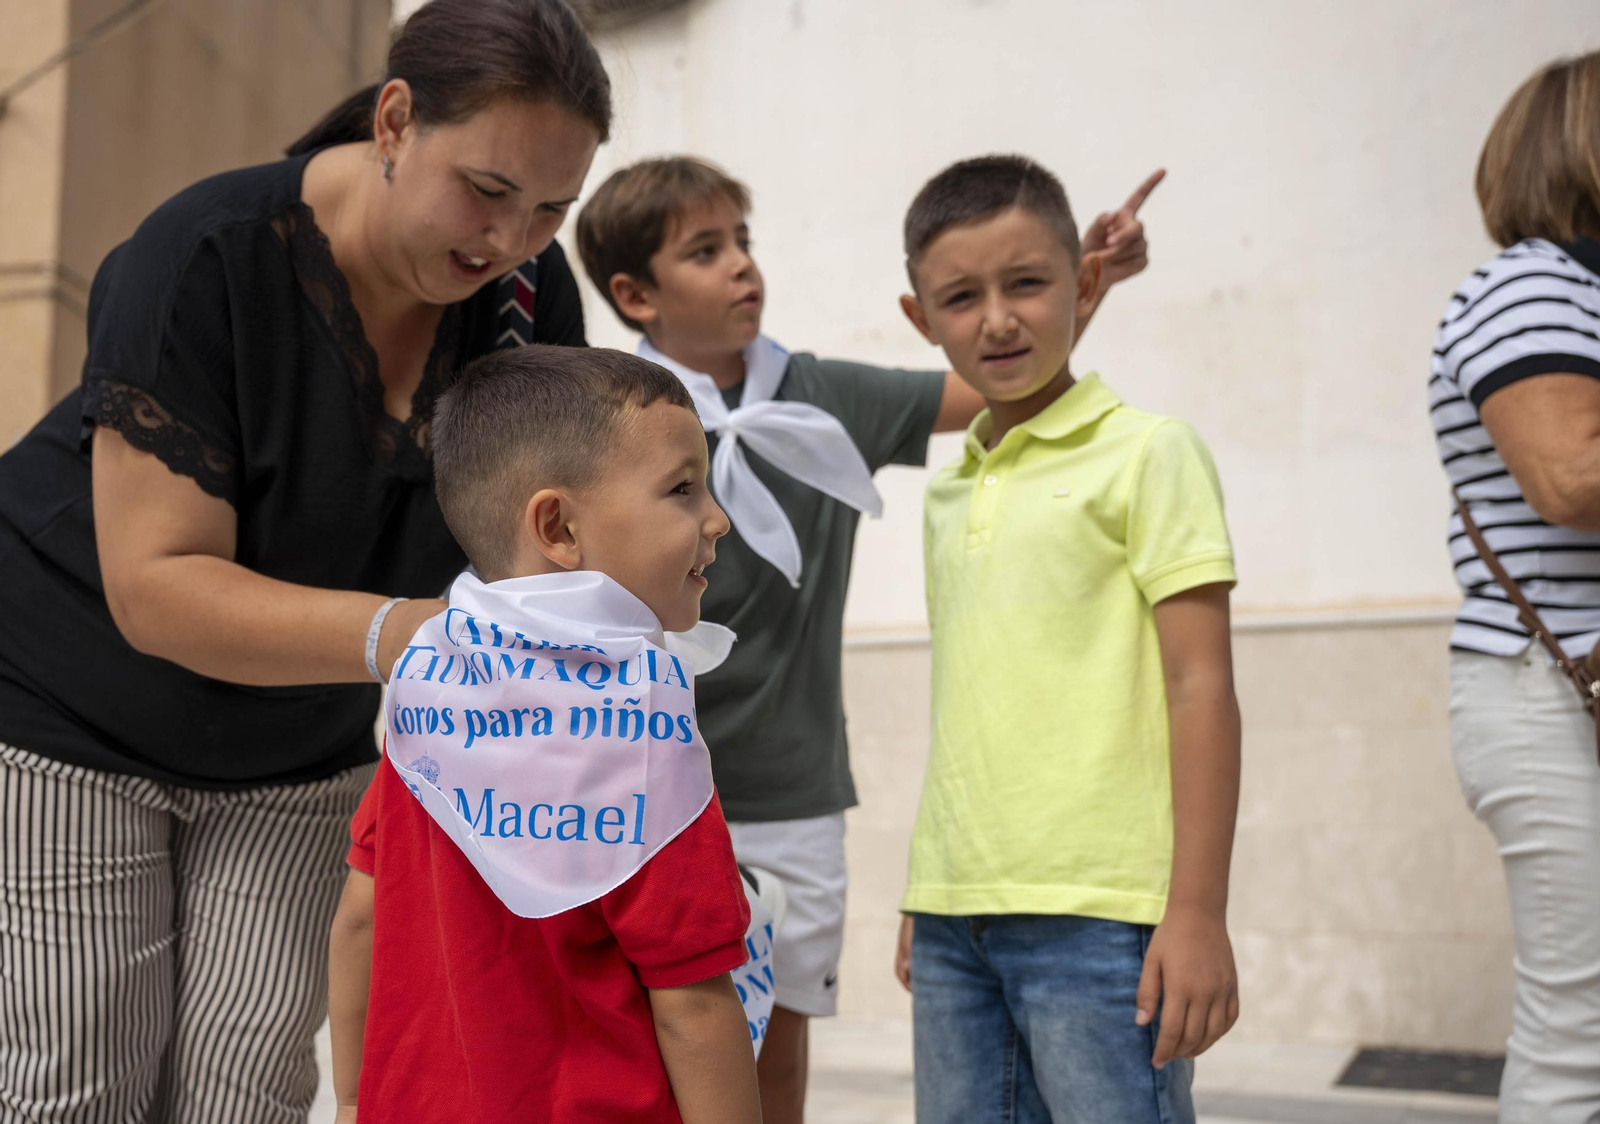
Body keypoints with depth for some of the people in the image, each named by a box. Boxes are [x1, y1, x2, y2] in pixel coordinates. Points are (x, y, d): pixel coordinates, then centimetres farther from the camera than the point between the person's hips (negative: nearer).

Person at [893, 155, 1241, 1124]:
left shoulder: (1147, 453, -4)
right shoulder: (948, 490, 13)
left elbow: (1201, 688, -8)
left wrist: (1197, 912, -12)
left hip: (1093, 909, -6)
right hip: (956, 910, 6)